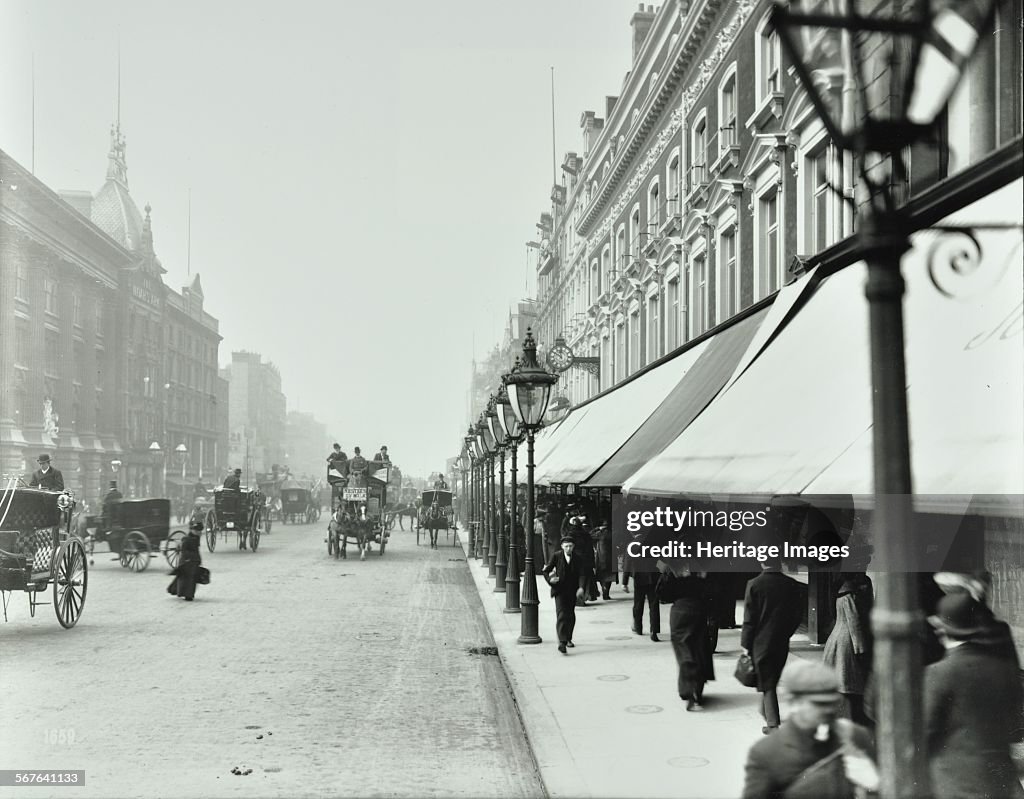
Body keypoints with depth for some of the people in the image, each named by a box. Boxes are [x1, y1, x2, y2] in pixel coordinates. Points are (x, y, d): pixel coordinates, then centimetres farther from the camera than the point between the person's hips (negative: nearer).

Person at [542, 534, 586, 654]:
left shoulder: (577, 558, 3)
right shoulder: (556, 556, -3)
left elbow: (580, 575, -4)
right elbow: (545, 571, 3)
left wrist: (580, 587, -20)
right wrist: (550, 580, -16)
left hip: (572, 592, 3)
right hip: (560, 591, -3)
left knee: (571, 616, 12)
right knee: (561, 615, -14)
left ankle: (568, 639, 32)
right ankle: (562, 642, -22)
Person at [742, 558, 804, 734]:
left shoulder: (754, 585, -13)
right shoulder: (792, 585, -4)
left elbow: (749, 618, -11)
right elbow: (797, 615, 2)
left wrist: (745, 644, -3)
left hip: (761, 641, -3)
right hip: (782, 642, 3)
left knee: (767, 683, 4)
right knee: (772, 679, 20)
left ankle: (773, 724, 1)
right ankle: (766, 713, 34)